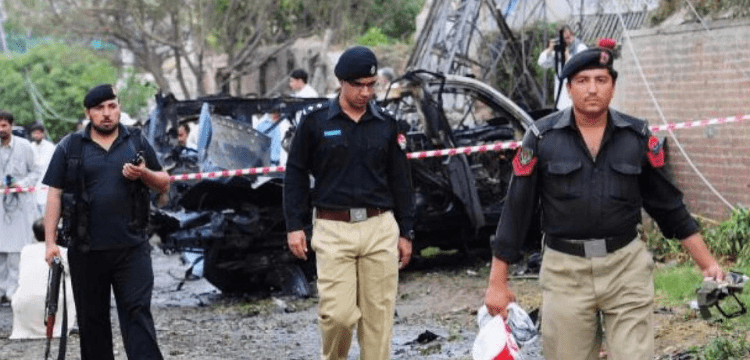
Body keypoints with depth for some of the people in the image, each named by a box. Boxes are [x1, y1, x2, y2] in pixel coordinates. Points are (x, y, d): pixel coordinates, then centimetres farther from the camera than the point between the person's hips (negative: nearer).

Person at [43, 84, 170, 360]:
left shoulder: (137, 142, 10)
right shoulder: (70, 147, 5)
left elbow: (164, 184, 13)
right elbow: (55, 194, 2)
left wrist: (144, 174, -10)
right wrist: (50, 241, -6)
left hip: (132, 247, 0)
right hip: (86, 251, 0)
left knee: (138, 313, -8)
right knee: (92, 318, 7)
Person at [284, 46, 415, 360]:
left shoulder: (386, 124, 9)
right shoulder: (315, 121, 2)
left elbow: (400, 180, 14)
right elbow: (296, 174, 6)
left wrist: (406, 232, 11)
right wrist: (294, 226, 0)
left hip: (380, 229, 2)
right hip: (333, 229, -2)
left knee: (379, 316, 1)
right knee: (338, 314, -8)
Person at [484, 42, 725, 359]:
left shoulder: (637, 136, 3)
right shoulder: (542, 137, -3)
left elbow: (668, 204, 11)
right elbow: (516, 209, 0)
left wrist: (707, 263, 9)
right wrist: (498, 282, -1)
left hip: (627, 265, 1)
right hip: (566, 271, -1)